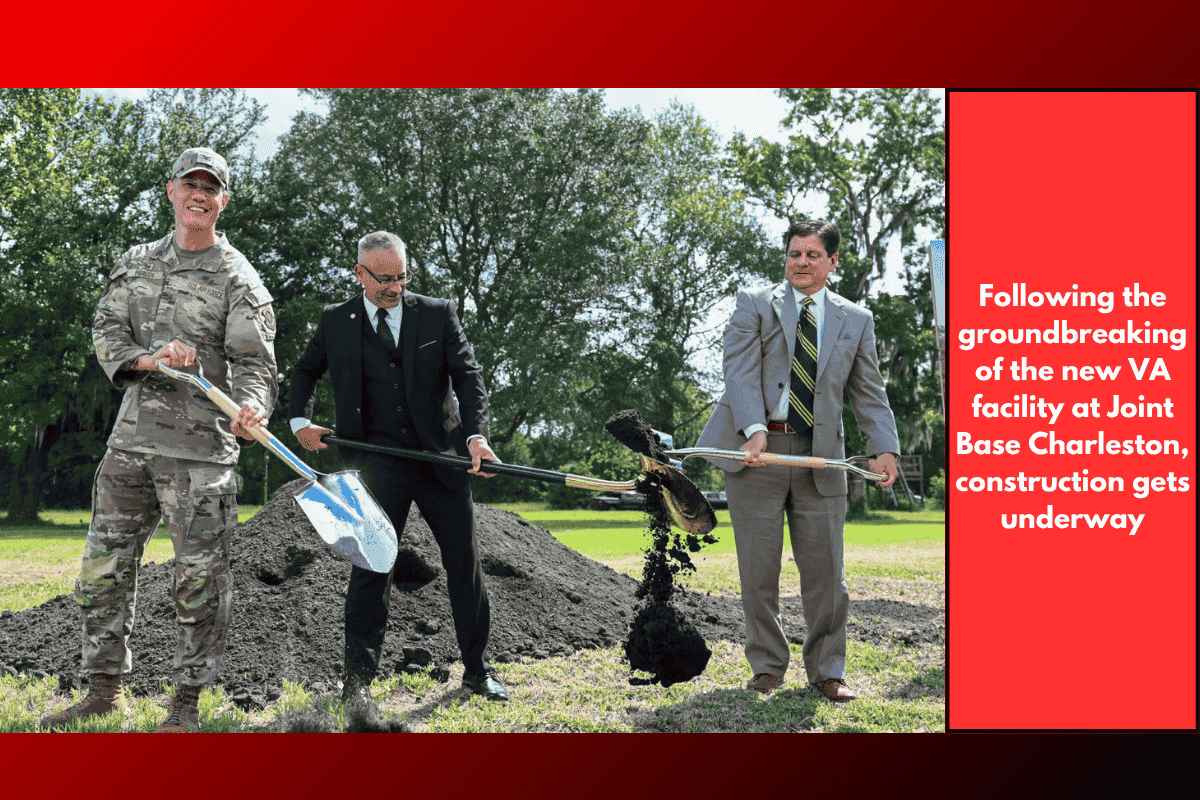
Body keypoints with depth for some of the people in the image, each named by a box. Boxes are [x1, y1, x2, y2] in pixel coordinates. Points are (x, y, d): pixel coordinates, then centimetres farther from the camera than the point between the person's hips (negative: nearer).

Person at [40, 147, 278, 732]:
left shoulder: (238, 278, -2)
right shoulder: (136, 263, 14)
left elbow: (254, 358, -11)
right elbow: (105, 331, 9)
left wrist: (252, 404, -33)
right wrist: (149, 359, -13)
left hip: (200, 446, -5)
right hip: (132, 436, 5)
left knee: (199, 576, -3)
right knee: (103, 567, 8)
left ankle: (186, 702, 9)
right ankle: (105, 689, 21)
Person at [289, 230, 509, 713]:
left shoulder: (438, 314, 3)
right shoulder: (336, 322, 6)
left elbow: (469, 376, -3)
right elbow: (305, 372, 23)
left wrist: (475, 434, -18)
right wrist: (300, 421, 7)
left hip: (442, 456, 1)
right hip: (379, 463, -1)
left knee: (464, 561, 6)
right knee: (371, 564, -9)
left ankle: (477, 670, 21)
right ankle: (357, 682, -2)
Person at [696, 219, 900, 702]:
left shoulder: (856, 321, 13)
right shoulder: (754, 304, 5)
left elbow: (869, 392, 11)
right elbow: (741, 372, -7)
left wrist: (884, 448, -5)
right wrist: (755, 431, -22)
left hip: (820, 459, 2)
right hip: (757, 451, -2)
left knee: (826, 571, 1)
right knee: (758, 570, 2)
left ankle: (827, 672, 15)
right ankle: (767, 668, 16)